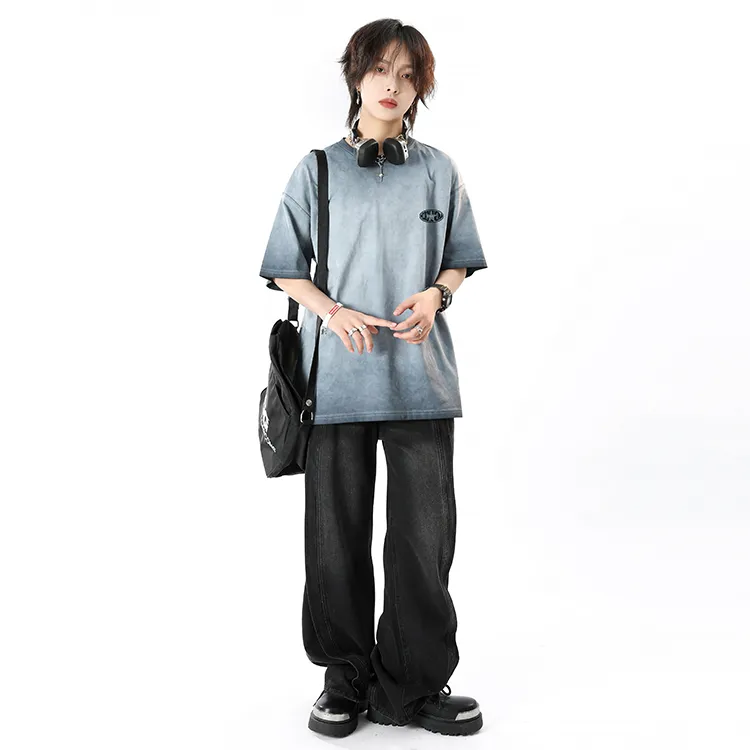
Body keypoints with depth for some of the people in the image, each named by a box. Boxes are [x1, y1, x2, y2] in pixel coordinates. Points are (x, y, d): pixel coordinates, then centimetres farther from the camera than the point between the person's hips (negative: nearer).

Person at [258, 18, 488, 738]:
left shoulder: (439, 171, 10)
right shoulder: (317, 170, 7)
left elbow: (460, 261, 15)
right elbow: (287, 272, 7)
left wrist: (436, 294, -8)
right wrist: (335, 312, -12)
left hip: (421, 376, 1)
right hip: (337, 372, 0)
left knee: (425, 531, 0)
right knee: (339, 530, 5)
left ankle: (412, 685, 16)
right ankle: (346, 678, 22)